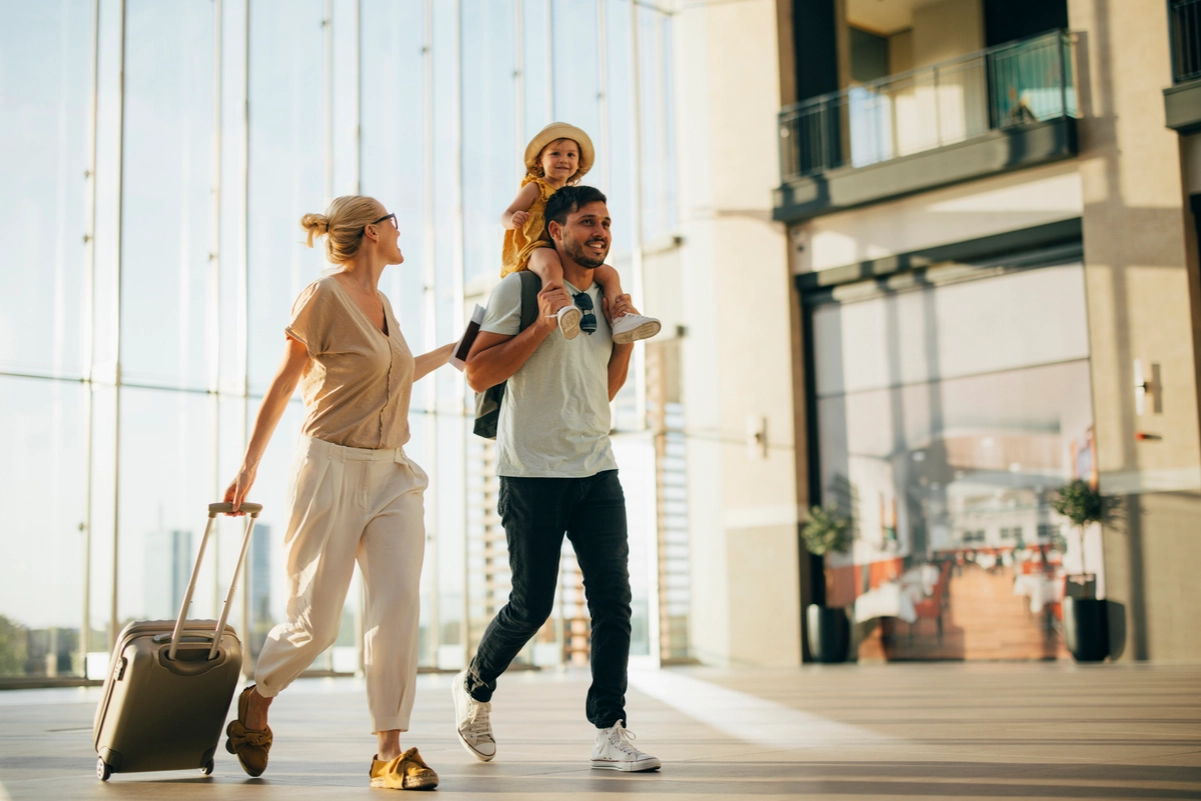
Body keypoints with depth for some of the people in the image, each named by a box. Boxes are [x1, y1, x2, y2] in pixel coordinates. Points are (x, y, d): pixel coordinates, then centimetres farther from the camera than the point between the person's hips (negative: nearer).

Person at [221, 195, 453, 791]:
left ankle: (391, 752, -5)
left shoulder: (381, 302, 15)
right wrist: (249, 467, -1)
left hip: (391, 474, 6)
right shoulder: (324, 297, -7)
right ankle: (255, 699, 28)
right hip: (333, 468, -6)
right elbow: (284, 385, -3)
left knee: (397, 606, -9)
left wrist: (447, 352, 36)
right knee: (316, 623, -1)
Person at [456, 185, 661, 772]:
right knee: (532, 605, 0)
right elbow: (478, 375, -11)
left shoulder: (603, 296, 15)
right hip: (533, 472, -5)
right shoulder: (519, 290, -4)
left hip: (597, 470, 5)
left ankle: (610, 731, 1)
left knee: (613, 599, -4)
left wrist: (627, 334, 7)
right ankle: (474, 688, 27)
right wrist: (543, 325, -17)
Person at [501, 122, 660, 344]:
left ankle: (621, 319, -21)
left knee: (608, 273, -6)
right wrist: (514, 220, -26)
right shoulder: (535, 188, 5)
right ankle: (561, 309, -65)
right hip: (537, 249, -7)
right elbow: (506, 216, -4)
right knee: (550, 264, -41)